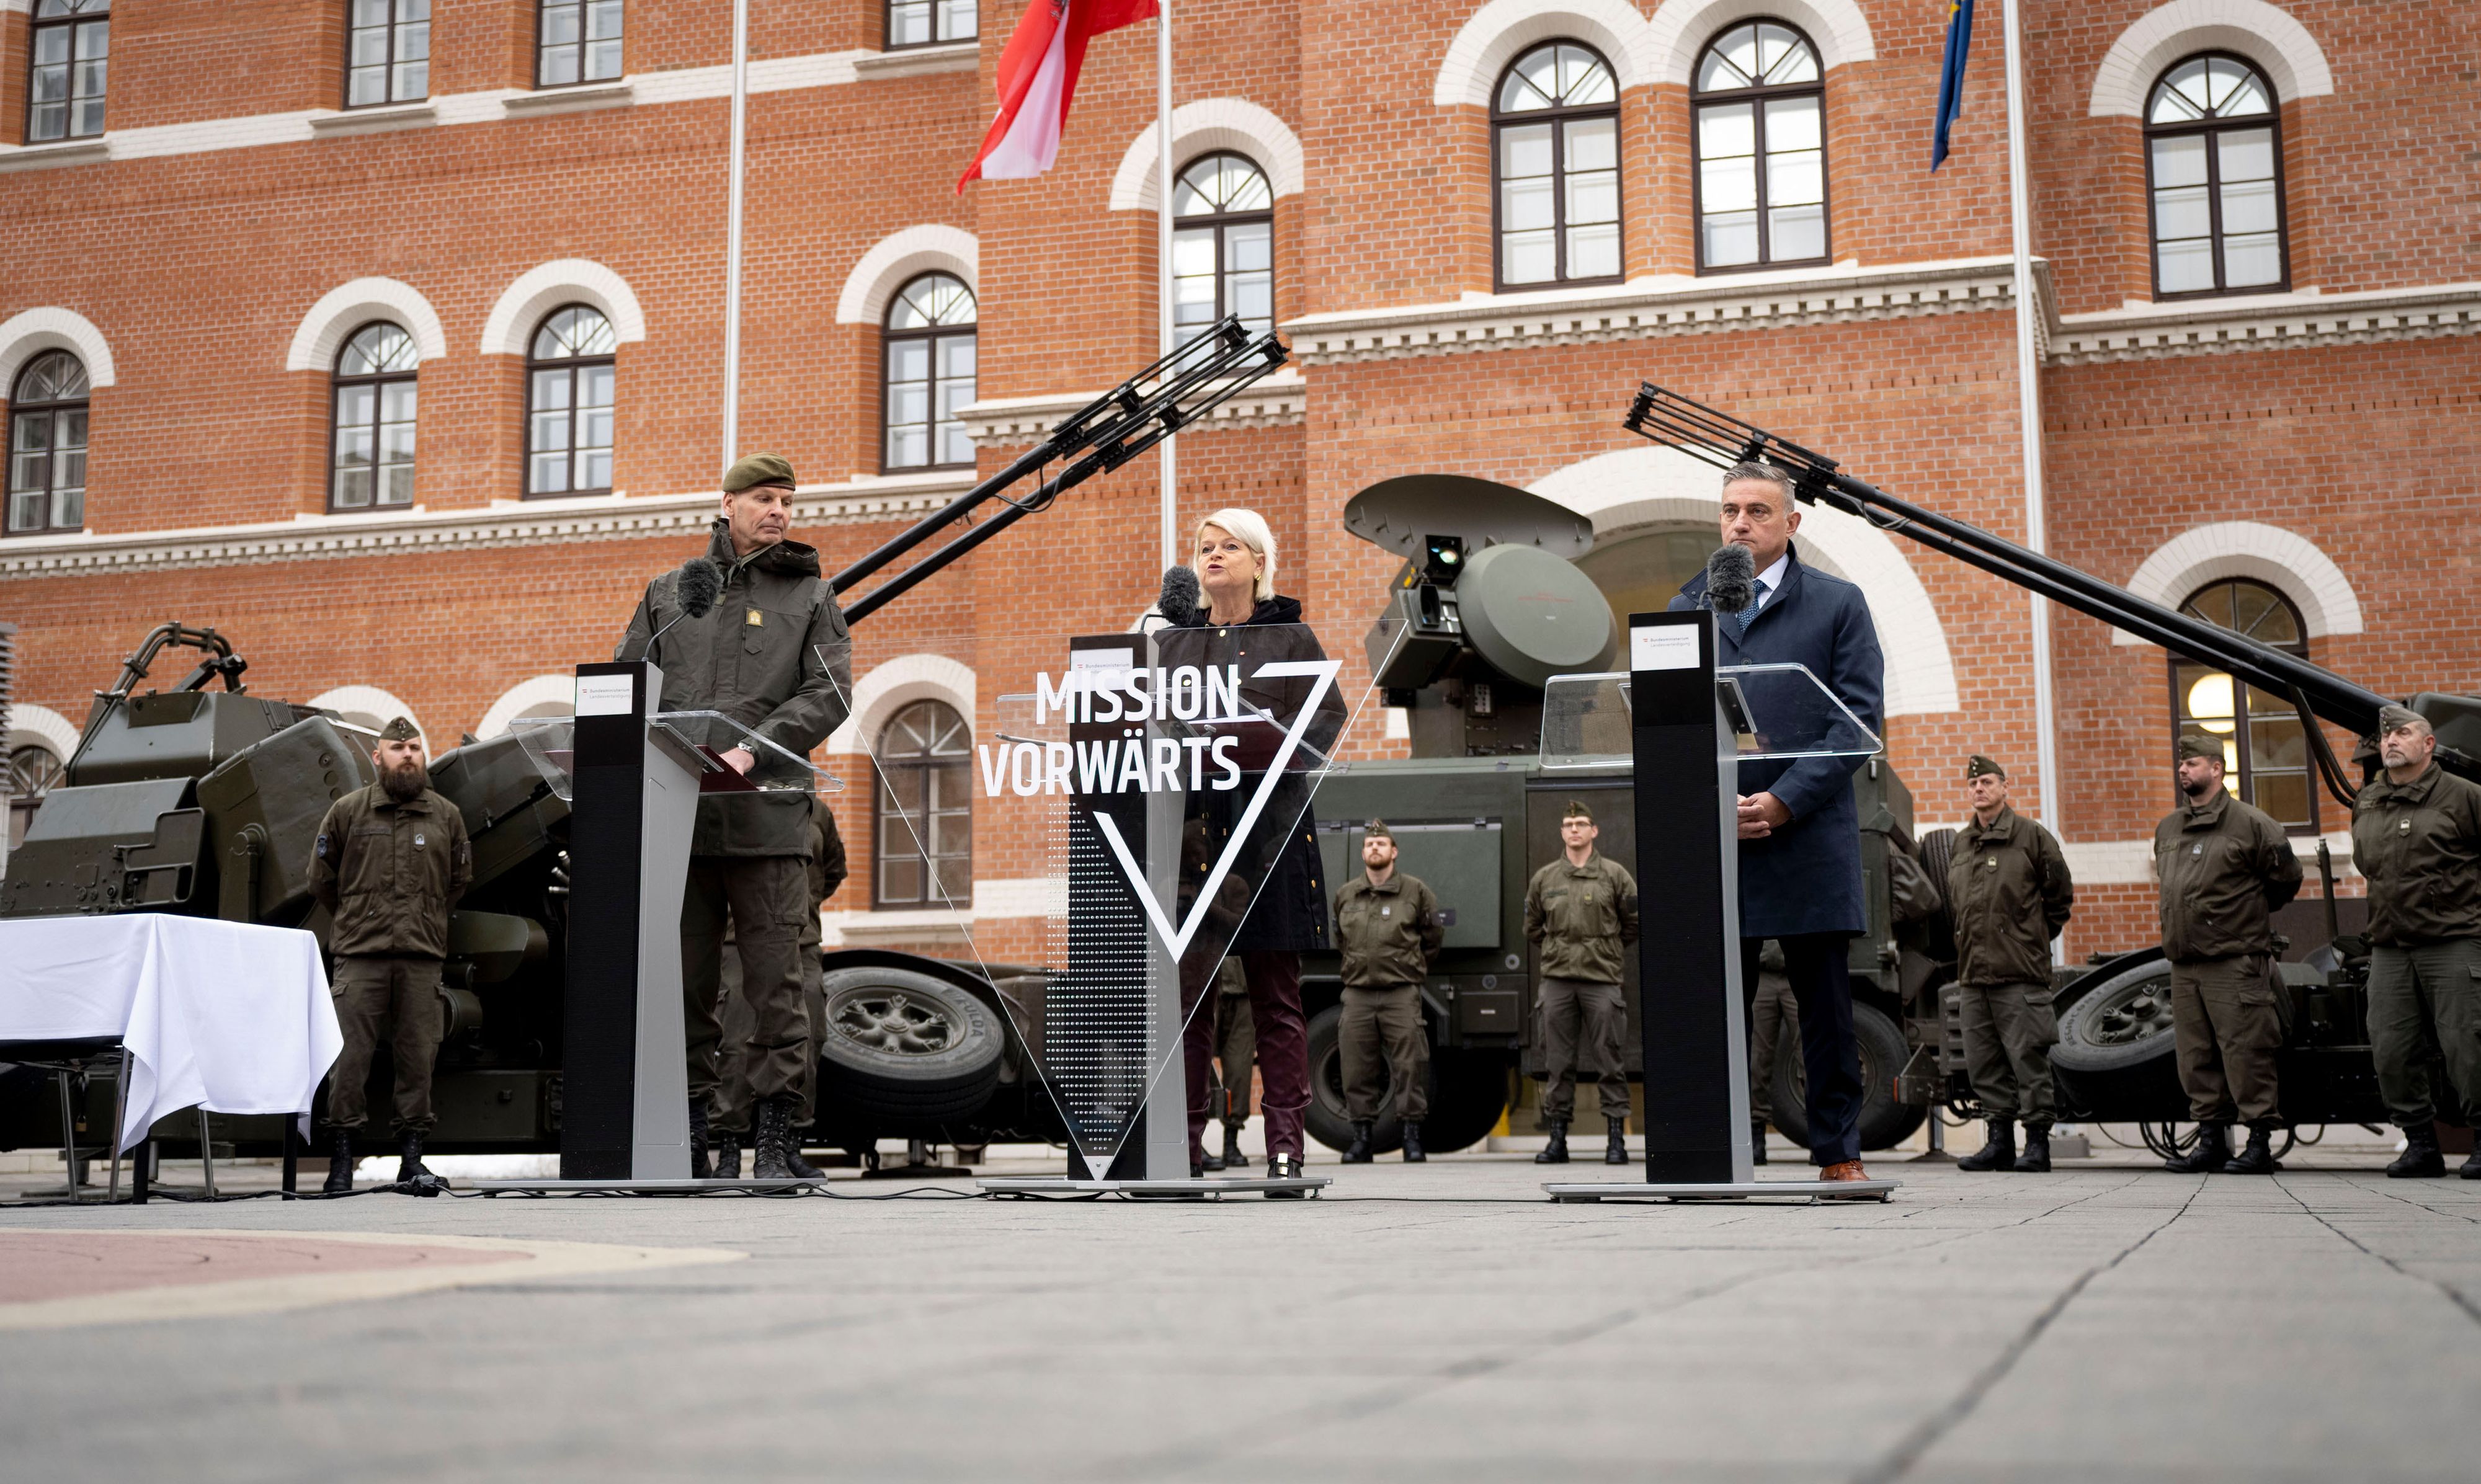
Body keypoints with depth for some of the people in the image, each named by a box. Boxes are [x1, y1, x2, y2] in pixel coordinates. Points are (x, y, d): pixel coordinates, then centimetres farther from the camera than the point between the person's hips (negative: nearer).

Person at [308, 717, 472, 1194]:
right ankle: (342, 1157, 4)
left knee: (418, 1056, 2)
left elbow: (459, 880, 24)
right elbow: (321, 878, 15)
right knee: (349, 1056, -4)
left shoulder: (446, 816, 11)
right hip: (359, 956, -1)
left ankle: (411, 1154, 10)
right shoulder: (347, 811, 6)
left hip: (422, 957, 2)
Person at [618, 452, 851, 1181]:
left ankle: (775, 1138, 1)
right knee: (684, 981, 4)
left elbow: (829, 694, -2)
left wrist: (751, 750, -15)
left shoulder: (811, 598, 11)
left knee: (775, 980, -4)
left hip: (766, 816, -2)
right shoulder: (668, 593, 19)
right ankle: (688, 1133, 12)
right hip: (676, 817, 2)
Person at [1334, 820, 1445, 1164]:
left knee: (1409, 1067, -5)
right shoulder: (1345, 895, 11)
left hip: (1402, 993, -3)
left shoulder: (1416, 891, 3)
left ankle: (1413, 1139, 2)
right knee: (1358, 1070, 2)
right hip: (1357, 992, 3)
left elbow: (1433, 937, 12)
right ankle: (1361, 1140, 10)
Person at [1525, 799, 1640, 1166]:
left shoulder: (1615, 875, 2)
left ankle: (1616, 1139, 4)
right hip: (1556, 981, 2)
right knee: (1558, 1063, 5)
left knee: (1609, 1063, -1)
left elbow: (1635, 924, 9)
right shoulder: (1544, 879, 8)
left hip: (1602, 980, -2)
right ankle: (1557, 1138, 10)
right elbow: (1532, 929, 20)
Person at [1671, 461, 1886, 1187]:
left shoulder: (1838, 604, 6)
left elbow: (1858, 716, -3)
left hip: (1808, 838, -2)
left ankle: (1838, 1153, 12)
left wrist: (1785, 801, -13)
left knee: (1824, 1006, 4)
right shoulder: (1687, 609, 13)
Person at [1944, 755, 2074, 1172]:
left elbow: (2060, 895, 5)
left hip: (2020, 973, -6)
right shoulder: (1959, 845, 16)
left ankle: (2037, 1143, -1)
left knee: (2028, 1057, -5)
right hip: (1971, 973, 6)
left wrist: (2033, 940, 5)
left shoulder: (2030, 836, 0)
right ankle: (2000, 1141, 13)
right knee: (1984, 1063, 6)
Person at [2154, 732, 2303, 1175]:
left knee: (2245, 1051, -6)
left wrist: (2246, 910, 10)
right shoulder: (2167, 829, 16)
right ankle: (2211, 1141, 13)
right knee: (2195, 1055, 7)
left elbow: (2287, 877, 1)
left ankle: (2261, 1142, -1)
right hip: (2184, 963, 7)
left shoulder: (2249, 822, -4)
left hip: (2235, 961, -7)